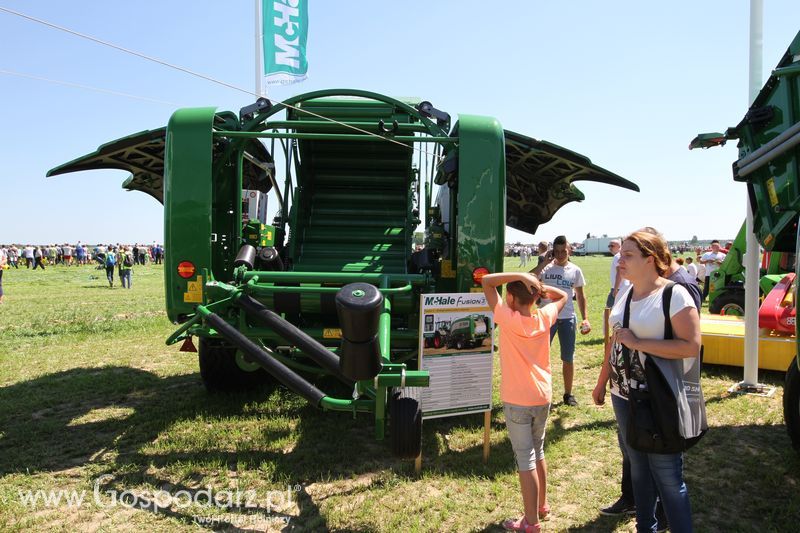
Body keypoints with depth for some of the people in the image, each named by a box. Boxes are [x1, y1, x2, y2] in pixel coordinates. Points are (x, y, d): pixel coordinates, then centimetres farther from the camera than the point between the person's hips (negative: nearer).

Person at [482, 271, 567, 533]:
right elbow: (562, 296, 17)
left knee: (525, 460, 2)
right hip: (543, 397, 6)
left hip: (518, 401, -6)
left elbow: (486, 281, -16)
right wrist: (539, 286, 2)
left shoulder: (508, 318, -17)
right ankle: (541, 506, 37)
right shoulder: (544, 317, -3)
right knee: (538, 453, 22)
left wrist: (520, 275, -19)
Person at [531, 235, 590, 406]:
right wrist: (545, 262, -19)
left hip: (567, 318, 2)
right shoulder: (546, 268, -4)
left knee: (568, 358, 10)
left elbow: (580, 296, 8)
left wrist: (585, 318, 0)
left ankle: (568, 394, 24)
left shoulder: (575, 270, 2)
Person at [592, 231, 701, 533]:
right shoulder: (625, 294, 8)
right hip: (624, 397, 7)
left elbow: (691, 346, -22)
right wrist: (601, 382, 21)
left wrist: (637, 342, -21)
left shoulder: (674, 295, -15)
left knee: (667, 477, 3)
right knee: (638, 470, 20)